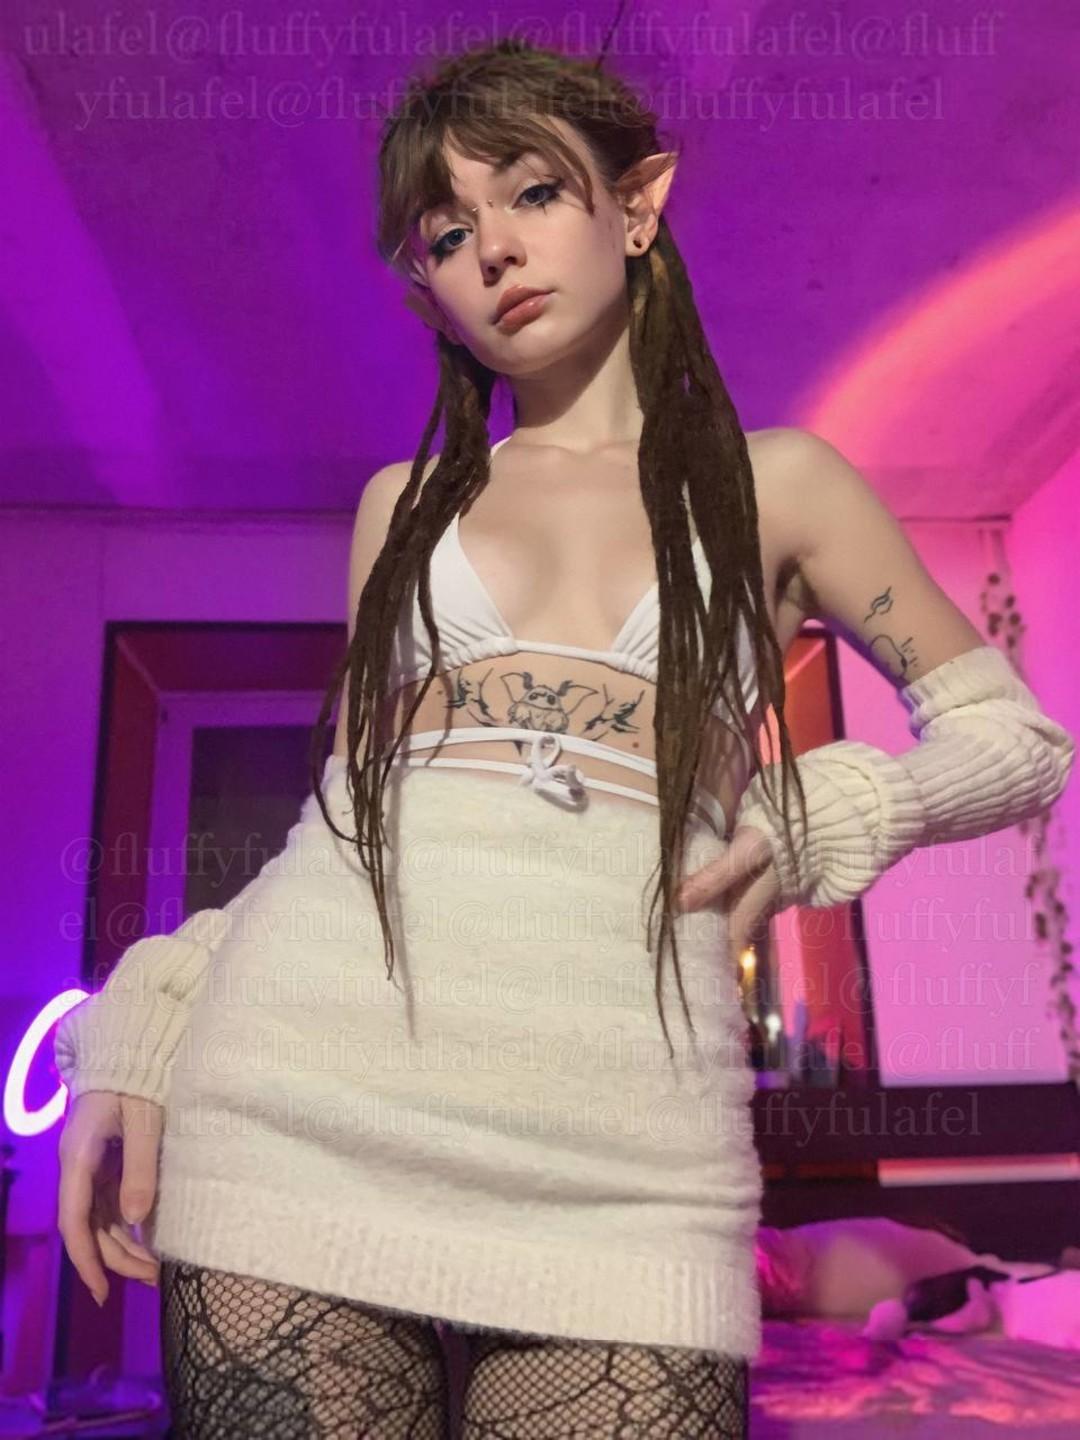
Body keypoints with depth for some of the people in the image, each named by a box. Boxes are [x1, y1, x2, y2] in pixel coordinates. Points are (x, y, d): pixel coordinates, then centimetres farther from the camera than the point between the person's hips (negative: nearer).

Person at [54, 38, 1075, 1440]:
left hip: (618, 1145, -1)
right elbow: (348, 797, 15)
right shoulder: (404, 503, 16)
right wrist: (141, 1042, 4)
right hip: (310, 1095, 2)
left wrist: (818, 823, -5)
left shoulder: (774, 482, 11)